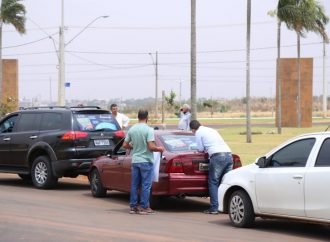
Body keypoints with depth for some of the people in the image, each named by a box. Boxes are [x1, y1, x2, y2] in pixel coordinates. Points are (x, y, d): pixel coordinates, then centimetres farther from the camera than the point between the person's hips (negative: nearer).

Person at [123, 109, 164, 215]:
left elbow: (125, 145, 7)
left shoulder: (131, 129, 3)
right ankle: (144, 207, 1)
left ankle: (133, 206, 14)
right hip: (146, 161, -5)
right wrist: (159, 149, -1)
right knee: (146, 185, 0)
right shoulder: (148, 130, -14)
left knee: (134, 184, 11)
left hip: (135, 161, 5)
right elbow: (151, 147, -20)